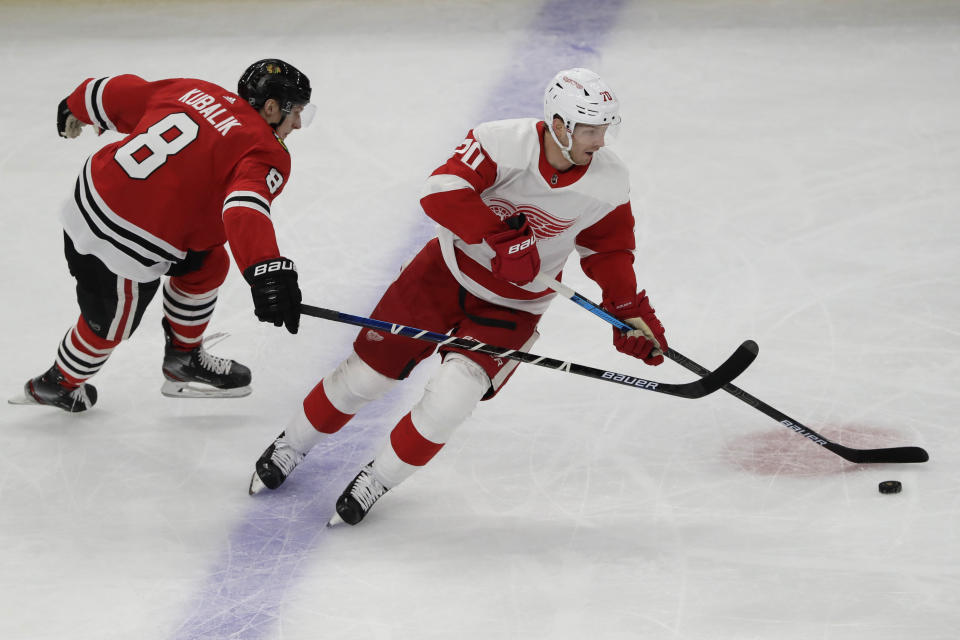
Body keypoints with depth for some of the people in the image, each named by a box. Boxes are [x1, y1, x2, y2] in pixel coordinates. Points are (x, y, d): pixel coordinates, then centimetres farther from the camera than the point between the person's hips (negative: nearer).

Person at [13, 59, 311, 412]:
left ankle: (184, 358, 39)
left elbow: (122, 94, 16)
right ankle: (58, 385, 45)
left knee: (207, 263, 22)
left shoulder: (195, 91, 7)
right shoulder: (266, 154, -14)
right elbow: (244, 209, -35)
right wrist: (267, 270, -49)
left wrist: (75, 108, 35)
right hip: (123, 248, -8)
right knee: (111, 321, 21)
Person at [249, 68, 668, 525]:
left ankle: (375, 482, 5)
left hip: (512, 307, 1)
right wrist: (503, 239, -43)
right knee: (367, 372, 5)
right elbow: (443, 193, -36)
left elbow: (609, 251, 2)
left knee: (450, 398, -18)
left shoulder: (609, 184, -14)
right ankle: (290, 447, 32)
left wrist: (631, 313, -7)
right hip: (449, 269, -1)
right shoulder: (502, 142, -26)